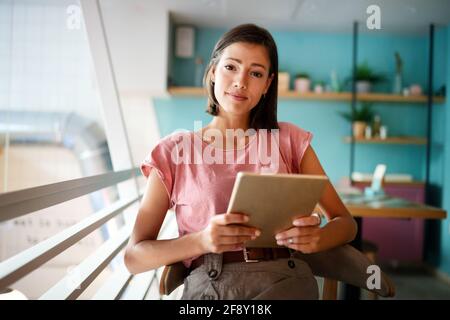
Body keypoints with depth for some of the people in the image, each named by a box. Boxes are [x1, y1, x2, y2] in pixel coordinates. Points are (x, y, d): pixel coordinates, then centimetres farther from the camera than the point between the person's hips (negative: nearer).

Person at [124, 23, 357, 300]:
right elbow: (134, 257, 4)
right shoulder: (173, 152, 8)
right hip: (207, 283, 0)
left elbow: (346, 223, 13)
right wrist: (201, 241, -15)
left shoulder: (289, 139, 13)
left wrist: (315, 239, -11)